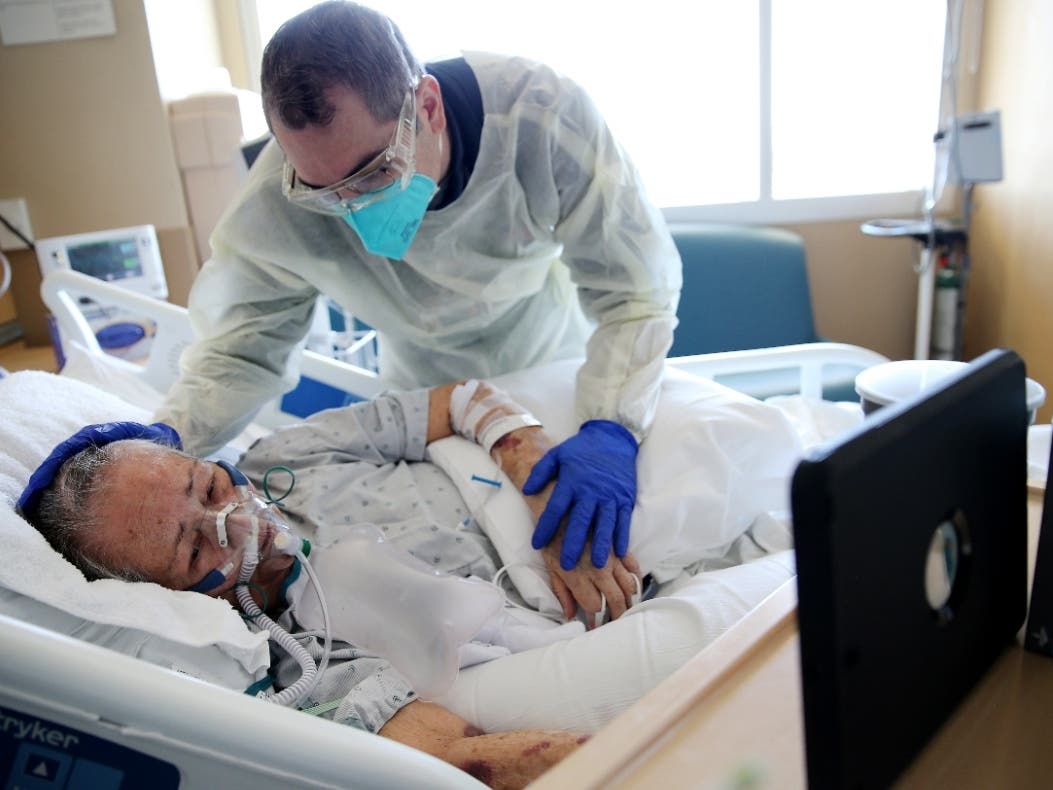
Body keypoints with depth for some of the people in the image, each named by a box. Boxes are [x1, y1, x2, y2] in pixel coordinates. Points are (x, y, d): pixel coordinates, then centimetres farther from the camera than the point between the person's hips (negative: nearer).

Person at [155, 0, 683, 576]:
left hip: (562, 362, 0)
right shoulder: (275, 205, -30)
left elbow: (635, 290, -30)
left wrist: (610, 430, -46)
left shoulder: (542, 116, -35)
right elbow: (237, 352, -16)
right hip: (426, 397, 1)